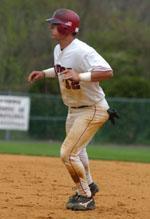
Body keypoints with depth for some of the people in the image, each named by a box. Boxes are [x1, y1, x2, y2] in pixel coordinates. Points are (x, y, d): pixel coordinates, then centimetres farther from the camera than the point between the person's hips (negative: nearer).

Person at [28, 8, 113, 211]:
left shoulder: (82, 51, -27)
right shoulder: (58, 50, 2)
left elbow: (108, 72, -35)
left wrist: (80, 76, -43)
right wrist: (44, 73, 10)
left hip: (92, 110, -10)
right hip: (74, 110, 10)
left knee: (68, 153, -14)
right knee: (75, 150, 27)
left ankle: (86, 197, 1)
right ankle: (88, 185, 49)